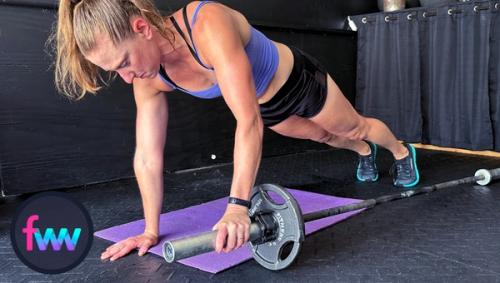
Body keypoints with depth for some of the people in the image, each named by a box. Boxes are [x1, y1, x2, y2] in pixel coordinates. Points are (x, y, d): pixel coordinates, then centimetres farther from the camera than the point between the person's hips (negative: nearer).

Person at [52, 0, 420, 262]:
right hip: (269, 105, 5)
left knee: (355, 127, 23)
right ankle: (365, 154, 66)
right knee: (324, 136, 31)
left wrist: (238, 207, -55)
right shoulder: (150, 78, -24)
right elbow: (148, 157, -19)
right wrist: (151, 231, -19)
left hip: (298, 78, -5)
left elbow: (248, 121, -51)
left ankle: (402, 151, 56)